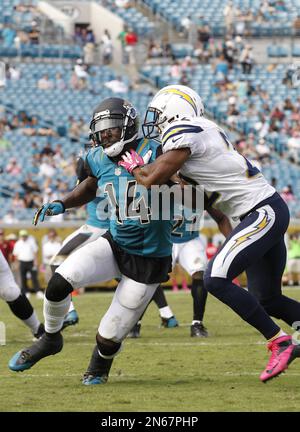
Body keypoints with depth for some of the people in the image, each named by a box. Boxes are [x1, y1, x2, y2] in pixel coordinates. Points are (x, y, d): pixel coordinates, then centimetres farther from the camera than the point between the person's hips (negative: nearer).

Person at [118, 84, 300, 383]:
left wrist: (133, 167, 5)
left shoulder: (184, 134, -12)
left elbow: (153, 179, -16)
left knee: (216, 278, -19)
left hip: (263, 211, -10)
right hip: (270, 212, 10)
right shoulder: (205, 132, 16)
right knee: (267, 300, 14)